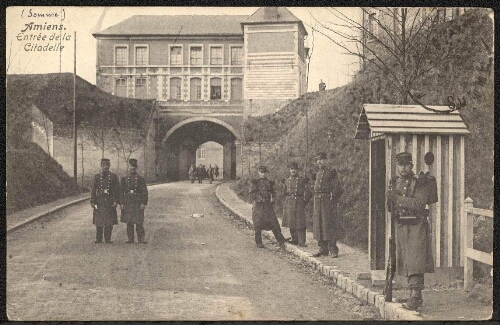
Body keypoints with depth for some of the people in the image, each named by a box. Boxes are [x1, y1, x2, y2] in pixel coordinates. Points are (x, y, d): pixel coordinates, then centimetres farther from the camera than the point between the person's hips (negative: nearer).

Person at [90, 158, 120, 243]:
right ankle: (98, 239, 8)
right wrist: (93, 202, -2)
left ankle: (108, 239, 9)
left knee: (109, 222, 1)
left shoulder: (113, 176, 6)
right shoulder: (97, 177, 7)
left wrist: (116, 201, -5)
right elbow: (93, 190, 6)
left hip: (110, 202, 0)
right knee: (99, 221, 0)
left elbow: (117, 189, 4)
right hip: (99, 201, 0)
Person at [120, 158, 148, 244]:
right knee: (129, 222, 4)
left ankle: (141, 239, 1)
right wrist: (121, 203, -2)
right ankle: (130, 239, 10)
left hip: (138, 202, -2)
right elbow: (121, 191, 7)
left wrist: (143, 203, -8)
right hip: (127, 202, 2)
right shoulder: (124, 179, 9)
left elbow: (144, 192, 1)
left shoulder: (141, 179, 5)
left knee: (139, 222, -4)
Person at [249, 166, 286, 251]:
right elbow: (252, 194, -4)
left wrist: (272, 198, 0)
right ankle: (259, 243, 16)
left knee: (274, 224, -6)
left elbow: (273, 193, 20)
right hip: (258, 206, -2)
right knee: (258, 225, 0)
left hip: (268, 205, 2)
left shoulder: (269, 183, 14)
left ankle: (281, 243, -5)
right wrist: (259, 198, -17)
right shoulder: (255, 182, 4)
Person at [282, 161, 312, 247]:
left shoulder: (302, 180, 3)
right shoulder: (287, 181, 14)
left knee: (300, 223, -7)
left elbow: (308, 192, 2)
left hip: (299, 204, -4)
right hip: (289, 204, 4)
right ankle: (295, 240, 17)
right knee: (291, 223, 6)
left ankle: (301, 242, -4)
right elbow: (284, 193, 24)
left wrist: (304, 201, -2)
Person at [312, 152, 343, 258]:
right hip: (317, 201, 7)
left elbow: (337, 188, -8)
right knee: (319, 225, 7)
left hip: (328, 201, -7)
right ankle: (323, 249, 14)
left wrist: (333, 200, -14)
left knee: (329, 225, -7)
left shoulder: (332, 172, -4)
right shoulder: (318, 173, 17)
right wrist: (315, 204, 14)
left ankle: (333, 250, -3)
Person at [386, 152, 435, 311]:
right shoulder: (395, 183, 12)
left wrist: (398, 198, -22)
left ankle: (415, 296, -13)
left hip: (416, 228, -6)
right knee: (405, 263, 8)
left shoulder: (420, 183, -6)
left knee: (415, 263, -12)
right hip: (400, 226, 6)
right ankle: (417, 297, 17)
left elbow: (419, 204, -21)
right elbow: (390, 208, 18)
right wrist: (389, 198, -3)